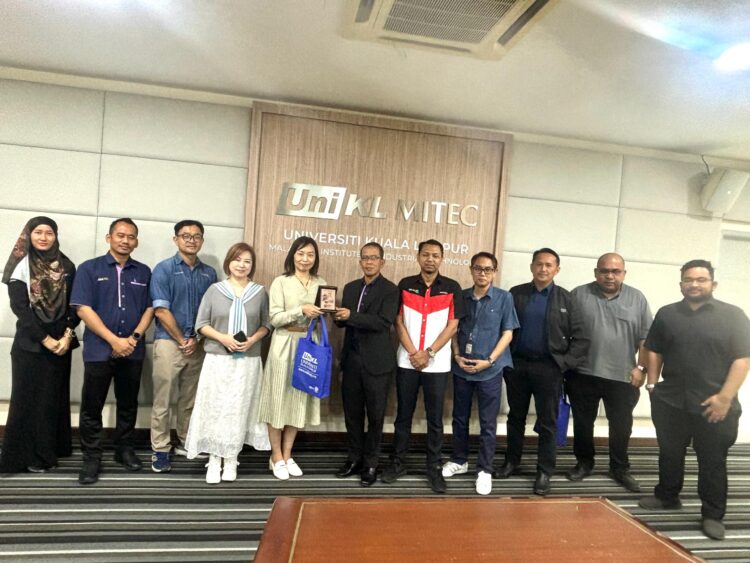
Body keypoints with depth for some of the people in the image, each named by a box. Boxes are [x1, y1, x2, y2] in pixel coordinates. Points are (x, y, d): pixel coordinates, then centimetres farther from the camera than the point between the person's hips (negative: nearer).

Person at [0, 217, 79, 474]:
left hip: (60, 342, 2)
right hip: (30, 343, -2)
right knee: (29, 398, 2)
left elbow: (75, 304, 2)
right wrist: (45, 339, -13)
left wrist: (67, 335, -11)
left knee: (55, 397, 7)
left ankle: (50, 450, 18)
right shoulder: (21, 265, -2)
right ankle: (28, 455, 14)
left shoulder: (67, 266, 5)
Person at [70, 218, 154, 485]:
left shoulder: (144, 272, 8)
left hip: (133, 351, 3)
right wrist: (114, 340, -15)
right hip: (99, 349, -2)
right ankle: (91, 458, 17)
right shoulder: (89, 268, 0)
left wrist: (134, 337, -10)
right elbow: (83, 309, -8)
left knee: (128, 403, 13)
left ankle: (124, 448, 28)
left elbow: (149, 309, 6)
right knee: (92, 406, 4)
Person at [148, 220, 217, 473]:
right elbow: (161, 310, -9)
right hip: (169, 342, -4)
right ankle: (160, 450, 12)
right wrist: (182, 340, -8)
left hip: (199, 344, 4)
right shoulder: (164, 269, -4)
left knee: (190, 399, 13)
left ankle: (186, 442, 27)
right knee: (163, 400, 2)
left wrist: (197, 339, -4)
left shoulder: (209, 273, 8)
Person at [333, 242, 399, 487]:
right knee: (352, 412, 13)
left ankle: (371, 464, 22)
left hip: (376, 362, -5)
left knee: (375, 415, 7)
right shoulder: (350, 287, 11)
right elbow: (343, 320, 9)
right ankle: (355, 459, 29)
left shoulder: (390, 290, -7)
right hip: (351, 359, 5)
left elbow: (384, 322, -19)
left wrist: (351, 315, -26)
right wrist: (338, 314, -13)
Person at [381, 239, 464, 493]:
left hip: (437, 364, -1)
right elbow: (398, 322, 2)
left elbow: (452, 326, -3)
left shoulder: (452, 288, 0)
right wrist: (413, 353, -8)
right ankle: (398, 462, 23)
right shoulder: (405, 285, 4)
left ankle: (434, 467, 19)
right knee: (403, 415, 10)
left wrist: (428, 353, -9)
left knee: (435, 418, 6)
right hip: (407, 362, 1)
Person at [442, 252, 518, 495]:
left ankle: (485, 470, 20)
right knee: (460, 418, 14)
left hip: (490, 370, -3)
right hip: (461, 368, 3)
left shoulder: (504, 298, -3)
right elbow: (453, 329, 10)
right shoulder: (461, 297, 4)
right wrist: (457, 356, -5)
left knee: (488, 423, 5)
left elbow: (507, 334, -3)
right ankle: (459, 460, 32)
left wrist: (489, 361, -11)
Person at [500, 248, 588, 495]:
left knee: (547, 422, 7)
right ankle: (511, 461, 32)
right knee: (515, 417, 15)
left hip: (549, 368, -2)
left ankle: (544, 472, 20)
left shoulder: (565, 299, -1)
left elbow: (579, 337, -2)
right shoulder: (516, 294, 3)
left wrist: (565, 364, -10)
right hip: (517, 365, 2)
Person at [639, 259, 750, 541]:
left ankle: (713, 515, 22)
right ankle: (667, 496, 34)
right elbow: (654, 351, 11)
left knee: (713, 462, 8)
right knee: (669, 455, 16)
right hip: (670, 403, 3)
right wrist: (652, 384, 3)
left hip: (715, 406, -3)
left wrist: (725, 397, -13)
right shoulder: (666, 314, 7)